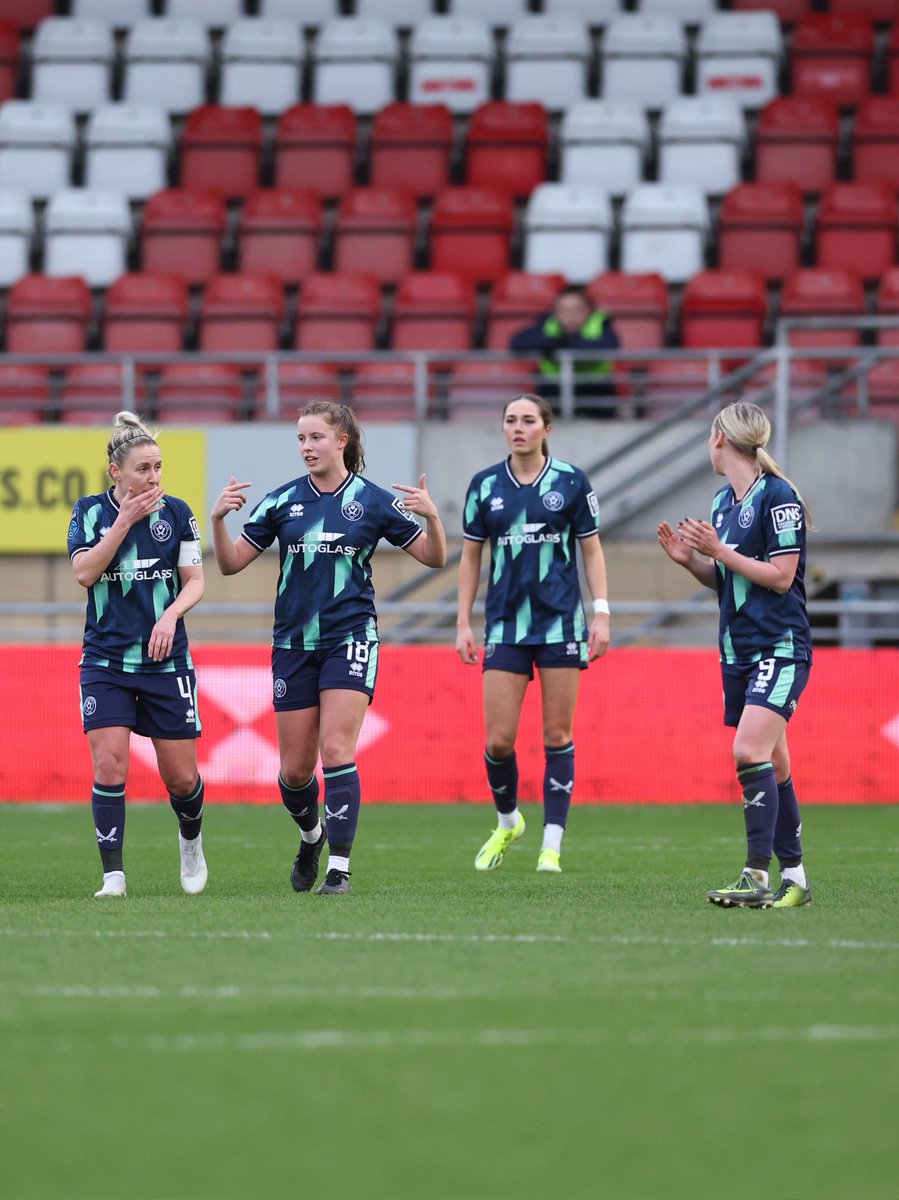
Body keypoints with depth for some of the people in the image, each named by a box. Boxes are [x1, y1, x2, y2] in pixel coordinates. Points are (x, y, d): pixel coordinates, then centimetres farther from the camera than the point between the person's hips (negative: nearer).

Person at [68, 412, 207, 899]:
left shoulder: (176, 512, 0)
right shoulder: (90, 511, 0)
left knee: (181, 778, 4)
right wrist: (125, 520, -17)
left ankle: (191, 839, 35)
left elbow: (195, 581, 3)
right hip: (105, 662, -1)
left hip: (166, 659, 1)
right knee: (109, 767, -13)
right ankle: (113, 875, -8)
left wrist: (171, 615, -16)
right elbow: (84, 572, -13)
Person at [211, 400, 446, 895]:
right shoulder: (282, 501, 4)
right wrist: (218, 519, -13)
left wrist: (431, 516, -18)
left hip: (350, 640, -3)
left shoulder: (373, 501, -1)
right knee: (294, 768, 5)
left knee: (336, 750, -16)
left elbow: (433, 557, 2)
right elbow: (231, 563, 5)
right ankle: (311, 835, 35)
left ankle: (339, 867, -13)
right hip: (294, 644, 3)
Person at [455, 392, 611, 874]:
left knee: (557, 736, 0)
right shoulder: (485, 485, 4)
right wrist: (463, 623, 5)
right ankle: (507, 823, 25)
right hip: (505, 626, 1)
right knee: (498, 740, -3)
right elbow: (470, 556, 10)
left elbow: (591, 549, 4)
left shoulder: (571, 482, -1)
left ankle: (552, 844, 5)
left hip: (561, 623, -1)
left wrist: (601, 613, -4)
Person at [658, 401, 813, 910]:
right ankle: (794, 878, 14)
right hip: (739, 651, 9)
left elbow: (780, 576, -16)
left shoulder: (778, 497, -12)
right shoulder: (723, 501, 14)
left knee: (750, 751, -21)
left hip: (781, 647, -9)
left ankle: (758, 878, -22)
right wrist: (690, 559, 3)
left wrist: (719, 551, -16)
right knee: (772, 766, 9)